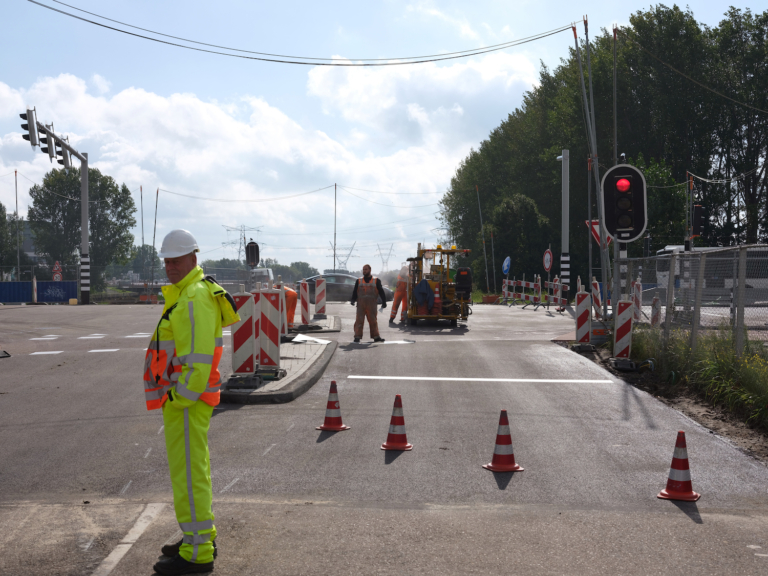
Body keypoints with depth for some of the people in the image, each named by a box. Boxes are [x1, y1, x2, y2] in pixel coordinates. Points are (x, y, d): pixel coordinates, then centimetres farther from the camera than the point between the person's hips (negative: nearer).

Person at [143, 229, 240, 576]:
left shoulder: (195, 298, -19)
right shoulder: (186, 292, 16)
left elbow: (198, 356, -25)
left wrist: (182, 398, -19)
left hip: (186, 399, -11)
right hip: (186, 395, 11)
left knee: (188, 472, -5)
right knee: (193, 468, 18)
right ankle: (201, 538, 29)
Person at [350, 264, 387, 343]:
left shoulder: (376, 281, 8)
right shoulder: (359, 281, 12)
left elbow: (381, 292, 8)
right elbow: (355, 292, 13)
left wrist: (384, 302, 0)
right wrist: (353, 300, -3)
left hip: (371, 305, 0)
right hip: (361, 304, 0)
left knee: (373, 321, 5)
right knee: (359, 320, -6)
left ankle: (376, 336, 11)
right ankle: (357, 336, -5)